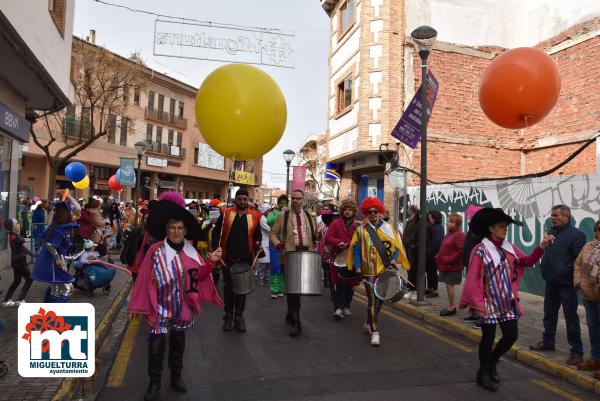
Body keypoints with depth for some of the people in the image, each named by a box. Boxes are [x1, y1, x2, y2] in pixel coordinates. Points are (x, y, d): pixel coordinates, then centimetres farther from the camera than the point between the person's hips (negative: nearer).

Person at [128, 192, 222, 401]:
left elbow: (199, 276, 0)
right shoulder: (156, 250, -11)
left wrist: (210, 262, -17)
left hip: (182, 307, 4)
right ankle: (154, 382, 22)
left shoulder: (190, 251, 0)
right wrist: (136, 305, -5)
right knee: (156, 346, 2)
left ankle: (176, 377, 36)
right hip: (160, 307, -3)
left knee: (178, 342, 18)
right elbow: (144, 279, -8)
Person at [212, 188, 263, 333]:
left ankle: (239, 316, 20)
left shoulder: (255, 216, 1)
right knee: (228, 287, 9)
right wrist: (215, 250, -7)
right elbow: (216, 233, 2)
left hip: (245, 258, 0)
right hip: (227, 257, 0)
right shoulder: (226, 213, 0)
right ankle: (228, 315, 22)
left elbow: (258, 234, 11)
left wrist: (258, 242, -10)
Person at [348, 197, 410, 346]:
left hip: (385, 271, 3)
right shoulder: (361, 230, 1)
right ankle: (374, 331, 0)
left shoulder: (389, 229, 5)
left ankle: (369, 322, 36)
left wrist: (393, 261, -11)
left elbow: (397, 247, 5)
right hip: (370, 271, -3)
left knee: (380, 299, 15)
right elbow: (356, 251, 0)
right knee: (373, 300, -7)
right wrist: (358, 269, -7)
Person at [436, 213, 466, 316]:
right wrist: (439, 257, 9)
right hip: (445, 265, 9)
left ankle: (451, 308, 6)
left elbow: (460, 251, -22)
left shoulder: (459, 235, -15)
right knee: (448, 285, 13)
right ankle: (450, 307, 23)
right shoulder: (449, 234, 14)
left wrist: (448, 260, -21)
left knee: (449, 285, -4)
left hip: (452, 267, -9)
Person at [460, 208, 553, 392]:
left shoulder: (509, 248, 5)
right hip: (489, 303, -6)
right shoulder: (481, 250, -14)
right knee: (488, 338, 5)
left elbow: (528, 261, 7)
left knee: (512, 335, 10)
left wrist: (542, 246, -7)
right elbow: (473, 279, -15)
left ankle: (492, 362, 34)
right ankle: (484, 373, 25)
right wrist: (477, 304, -18)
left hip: (508, 302, 6)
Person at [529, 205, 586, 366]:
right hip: (551, 282, 8)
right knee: (549, 313, 17)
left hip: (566, 284, -8)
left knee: (571, 316, 0)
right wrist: (545, 269, 10)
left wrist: (565, 272, -18)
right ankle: (548, 342, 31)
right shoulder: (551, 232, 12)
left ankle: (577, 351, 10)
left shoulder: (576, 234, -12)